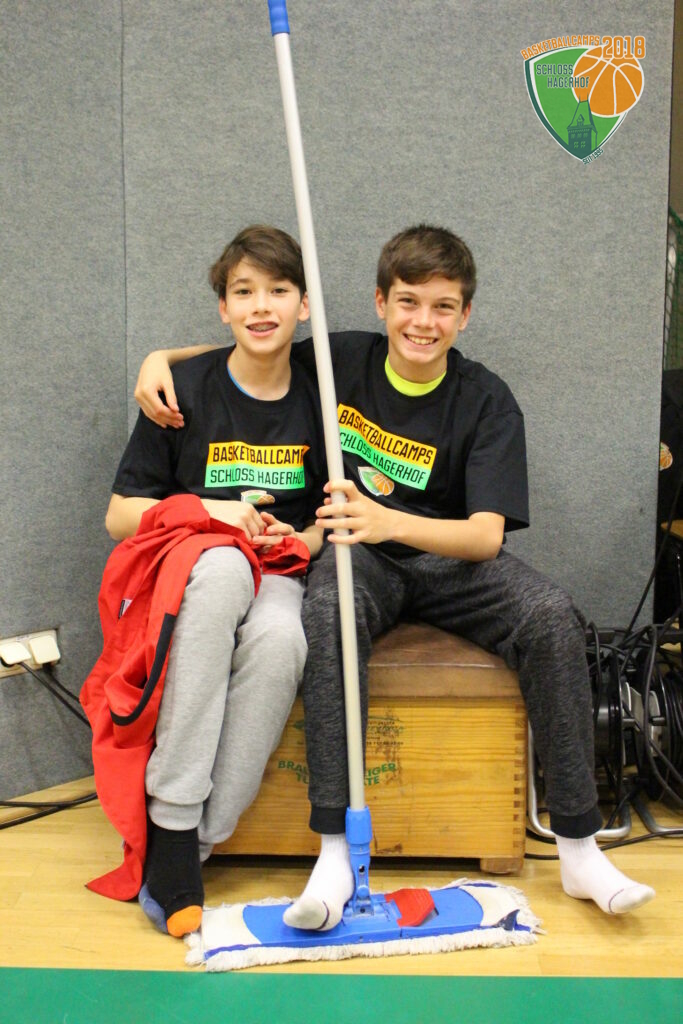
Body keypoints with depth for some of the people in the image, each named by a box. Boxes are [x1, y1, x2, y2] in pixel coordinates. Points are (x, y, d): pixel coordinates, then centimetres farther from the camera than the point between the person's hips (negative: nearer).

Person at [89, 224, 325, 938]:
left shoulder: (316, 401, 6)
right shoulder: (185, 390, -1)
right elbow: (120, 516, 0)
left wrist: (301, 539, -6)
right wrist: (209, 510, -13)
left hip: (275, 578, 2)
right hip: (185, 576, -1)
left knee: (279, 638, -35)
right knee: (224, 567, -39)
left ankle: (195, 842, -22)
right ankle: (170, 819, -32)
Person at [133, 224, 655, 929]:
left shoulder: (486, 401, -7)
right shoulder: (338, 360, -2)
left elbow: (486, 535, -18)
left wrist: (390, 522, -38)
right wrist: (161, 357, -9)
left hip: (449, 557, 1)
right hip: (358, 555, 0)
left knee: (552, 616, -27)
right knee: (328, 611, -36)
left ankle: (578, 848, -16)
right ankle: (335, 850, -32)